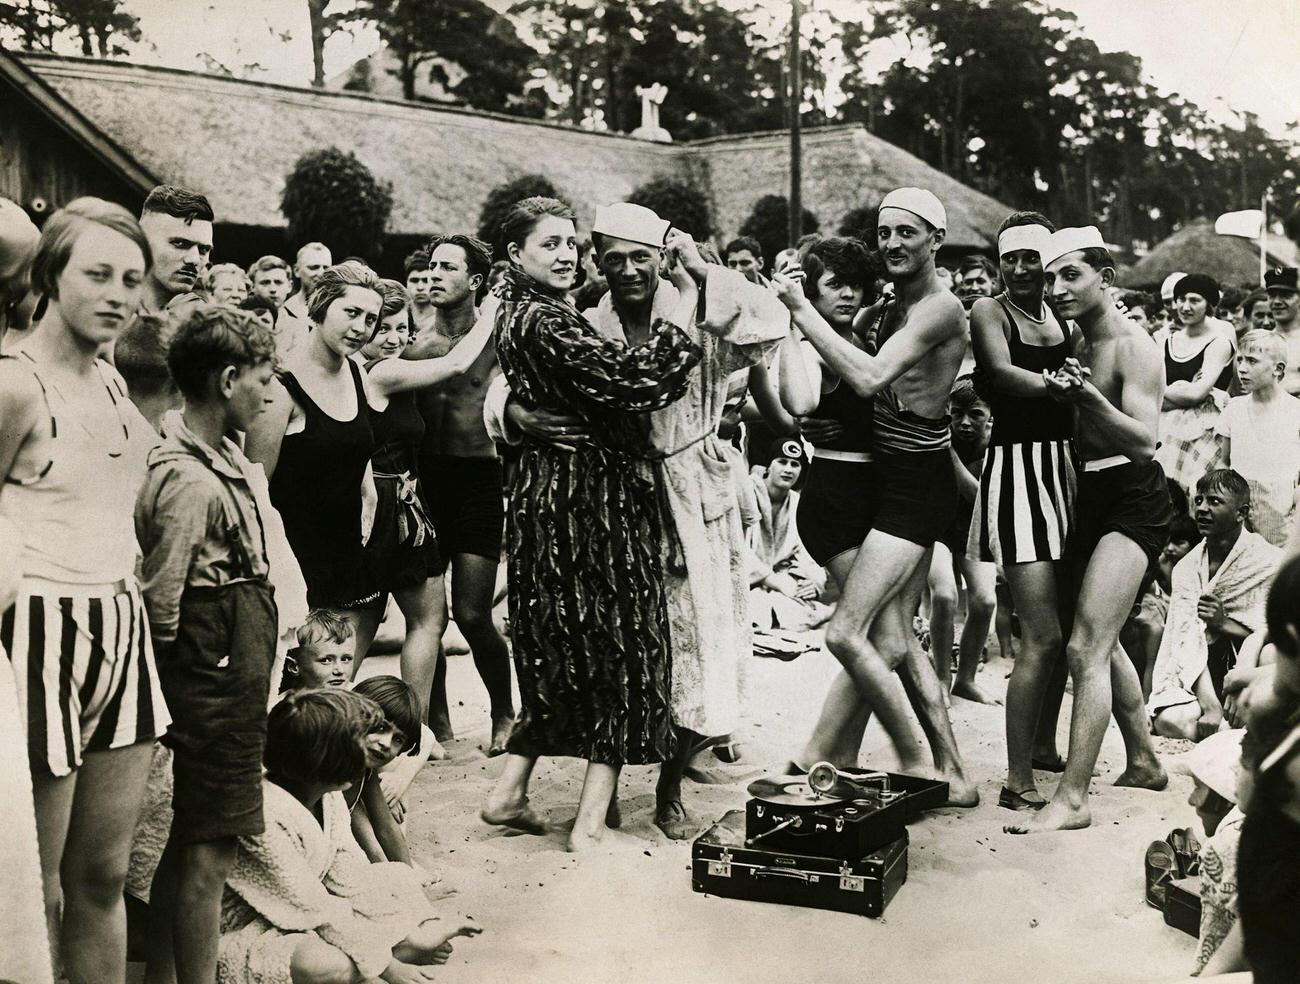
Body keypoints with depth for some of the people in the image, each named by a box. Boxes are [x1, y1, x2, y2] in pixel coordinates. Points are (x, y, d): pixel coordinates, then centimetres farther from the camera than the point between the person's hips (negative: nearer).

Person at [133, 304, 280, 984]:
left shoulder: (220, 455, 8)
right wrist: (187, 687, -7)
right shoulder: (190, 481, -21)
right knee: (209, 854, -1)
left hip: (233, 679, 10)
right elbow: (161, 600, -20)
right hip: (216, 681, -10)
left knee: (189, 844, 19)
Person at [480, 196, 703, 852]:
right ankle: (591, 821, 6)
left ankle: (511, 792, 25)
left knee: (560, 650, 19)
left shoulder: (519, 311, 12)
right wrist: (687, 299, -18)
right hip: (586, 497, -10)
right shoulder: (542, 321, -19)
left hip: (550, 494, 10)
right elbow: (633, 376, -25)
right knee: (615, 650, 0)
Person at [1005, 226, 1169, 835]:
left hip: (1134, 501, -9)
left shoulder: (1132, 346, -15)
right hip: (1090, 496, 9)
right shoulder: (1075, 342, 9)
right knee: (1101, 642, 19)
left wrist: (1087, 395, -38)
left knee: (1085, 648, -15)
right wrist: (1059, 390, -6)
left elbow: (1144, 441, -26)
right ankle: (1143, 762, 37)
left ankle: (1072, 800, -12)